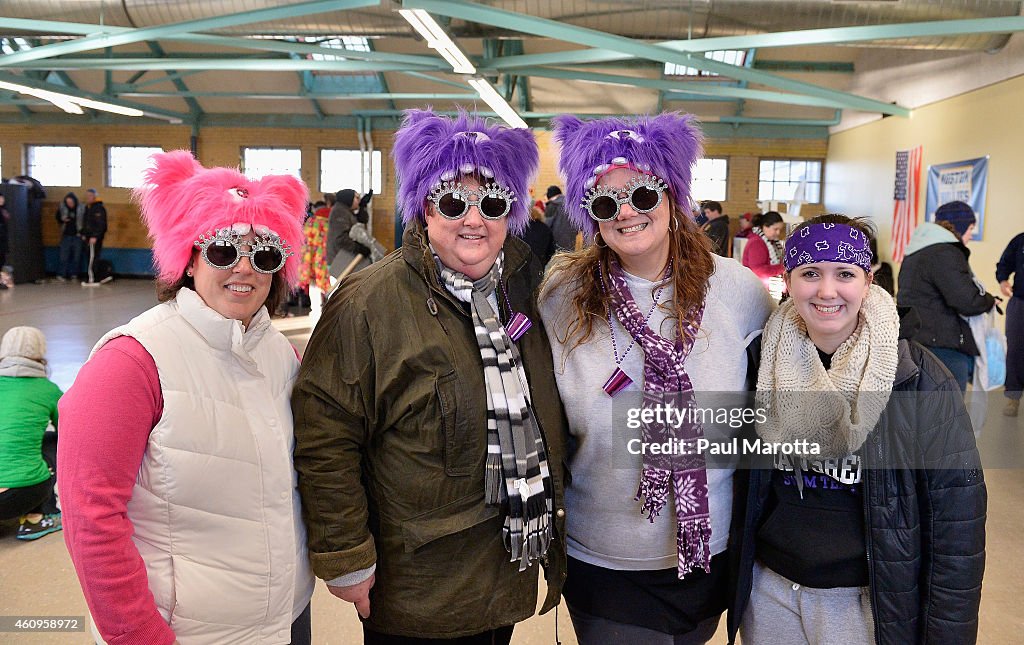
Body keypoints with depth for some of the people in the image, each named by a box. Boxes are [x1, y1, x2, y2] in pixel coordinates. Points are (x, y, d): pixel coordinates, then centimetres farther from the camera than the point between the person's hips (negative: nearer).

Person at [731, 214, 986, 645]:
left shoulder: (919, 380, -14)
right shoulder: (763, 363, -5)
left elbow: (957, 516, -12)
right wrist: (728, 576, 5)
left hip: (867, 601, -2)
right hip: (767, 589, 3)